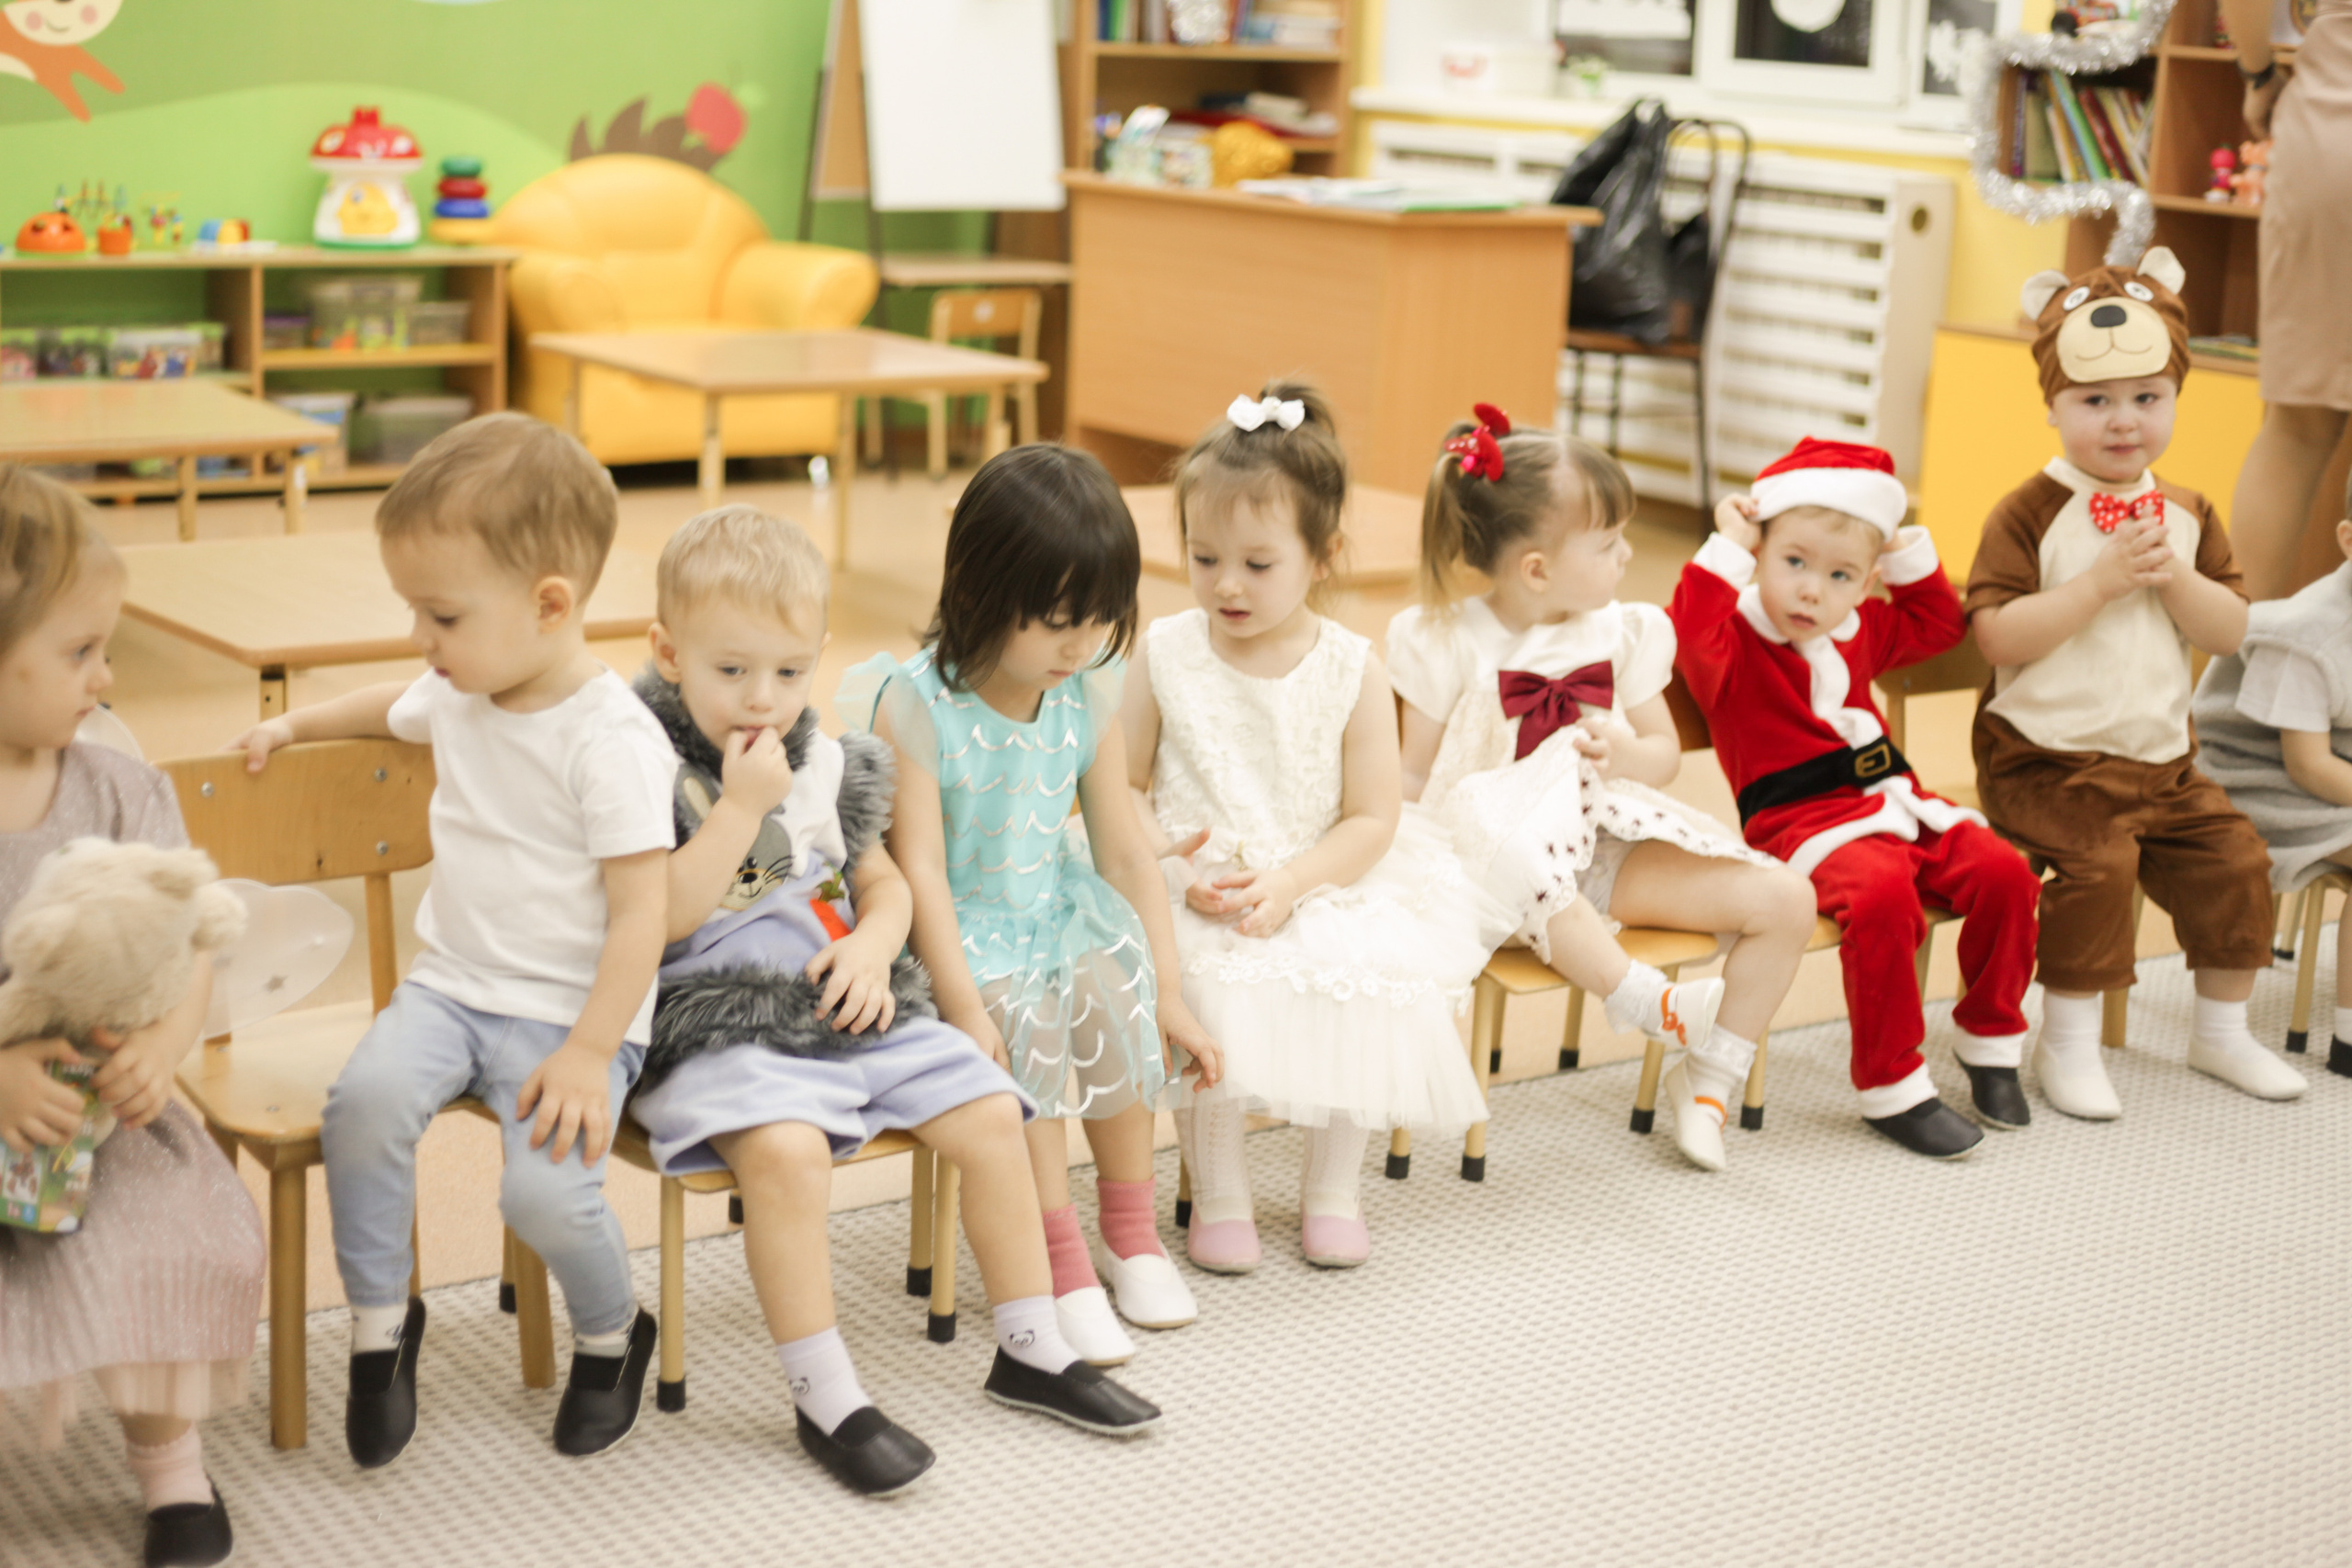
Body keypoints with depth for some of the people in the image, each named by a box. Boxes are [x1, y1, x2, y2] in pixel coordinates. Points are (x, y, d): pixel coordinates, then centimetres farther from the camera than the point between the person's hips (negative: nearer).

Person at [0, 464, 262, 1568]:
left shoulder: (117, 793, 2)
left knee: (181, 1241, -21)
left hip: (99, 1105, 2)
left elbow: (185, 952, -2)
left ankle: (167, 1454, 5)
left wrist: (160, 1047, -23)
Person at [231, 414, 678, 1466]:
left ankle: (611, 1336, 9)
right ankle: (380, 1321, -2)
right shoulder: (459, 696, 5)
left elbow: (642, 911, -19)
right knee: (366, 1098, -23)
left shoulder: (613, 739, -18)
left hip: (573, 1010, -6)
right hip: (450, 984, 6)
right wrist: (296, 724, 37)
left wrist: (589, 1052, -22)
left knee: (546, 1189, -25)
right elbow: (393, 709, 33)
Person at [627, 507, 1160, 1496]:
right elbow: (661, 917, -17)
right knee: (786, 1148, -34)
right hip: (721, 1028, -6)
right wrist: (743, 806, -18)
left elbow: (883, 881, 20)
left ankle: (1031, 1351, 10)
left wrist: (873, 945, -2)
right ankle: (824, 1400, -22)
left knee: (990, 1113, -6)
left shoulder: (824, 762, 12)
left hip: (851, 1009, 6)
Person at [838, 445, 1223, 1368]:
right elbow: (920, 866, -19)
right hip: (959, 936, -4)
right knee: (1024, 1020, -31)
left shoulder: (1087, 694, 0)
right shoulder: (915, 703, -16)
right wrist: (963, 1007, -26)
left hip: (1059, 911, 4)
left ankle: (1130, 1231, -5)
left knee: (1116, 989, -25)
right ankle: (1062, 1265, -18)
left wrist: (1169, 994, 0)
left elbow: (1124, 848, 3)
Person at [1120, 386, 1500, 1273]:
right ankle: (1218, 1193, -7)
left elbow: (1372, 819, -4)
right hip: (1192, 898, -1)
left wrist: (1290, 882, -18)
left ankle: (1332, 1186, -1)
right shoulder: (1164, 656, 0)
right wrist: (1177, 868, -14)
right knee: (1207, 991, -31)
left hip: (1323, 886, 1)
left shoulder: (1351, 670, -2)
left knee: (1373, 976, -26)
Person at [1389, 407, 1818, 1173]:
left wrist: (1626, 754, -10)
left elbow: (1666, 752, 14)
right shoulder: (1450, 643, -5)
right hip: (1502, 849, -5)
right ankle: (1645, 999, -32)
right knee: (1529, 875, -46)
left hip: (1607, 841, 5)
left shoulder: (1622, 632, 8)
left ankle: (1708, 1081, 1)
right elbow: (1412, 776, -2)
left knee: (1786, 899, -11)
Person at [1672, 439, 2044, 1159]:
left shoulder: (1862, 633, 18)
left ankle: (1989, 1038, 9)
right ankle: (1891, 1086, -19)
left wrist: (1906, 551, 19)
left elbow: (1940, 622, 33)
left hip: (1892, 801, 7)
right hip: (1806, 823, -7)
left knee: (2003, 871, -15)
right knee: (1881, 896, -36)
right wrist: (1724, 548, -20)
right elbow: (1690, 631, -28)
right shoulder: (1733, 641, -5)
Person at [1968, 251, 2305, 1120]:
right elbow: (1996, 633, -20)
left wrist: (2174, 577, -15)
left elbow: (2231, 633, 3)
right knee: (2095, 863, -26)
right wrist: (2100, 581, -23)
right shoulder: (2030, 513, -9)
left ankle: (2221, 1029, 22)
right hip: (2048, 758, -6)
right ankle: (2067, 1042, -10)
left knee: (2234, 858, 0)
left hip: (2162, 758, 6)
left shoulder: (2188, 515, 8)